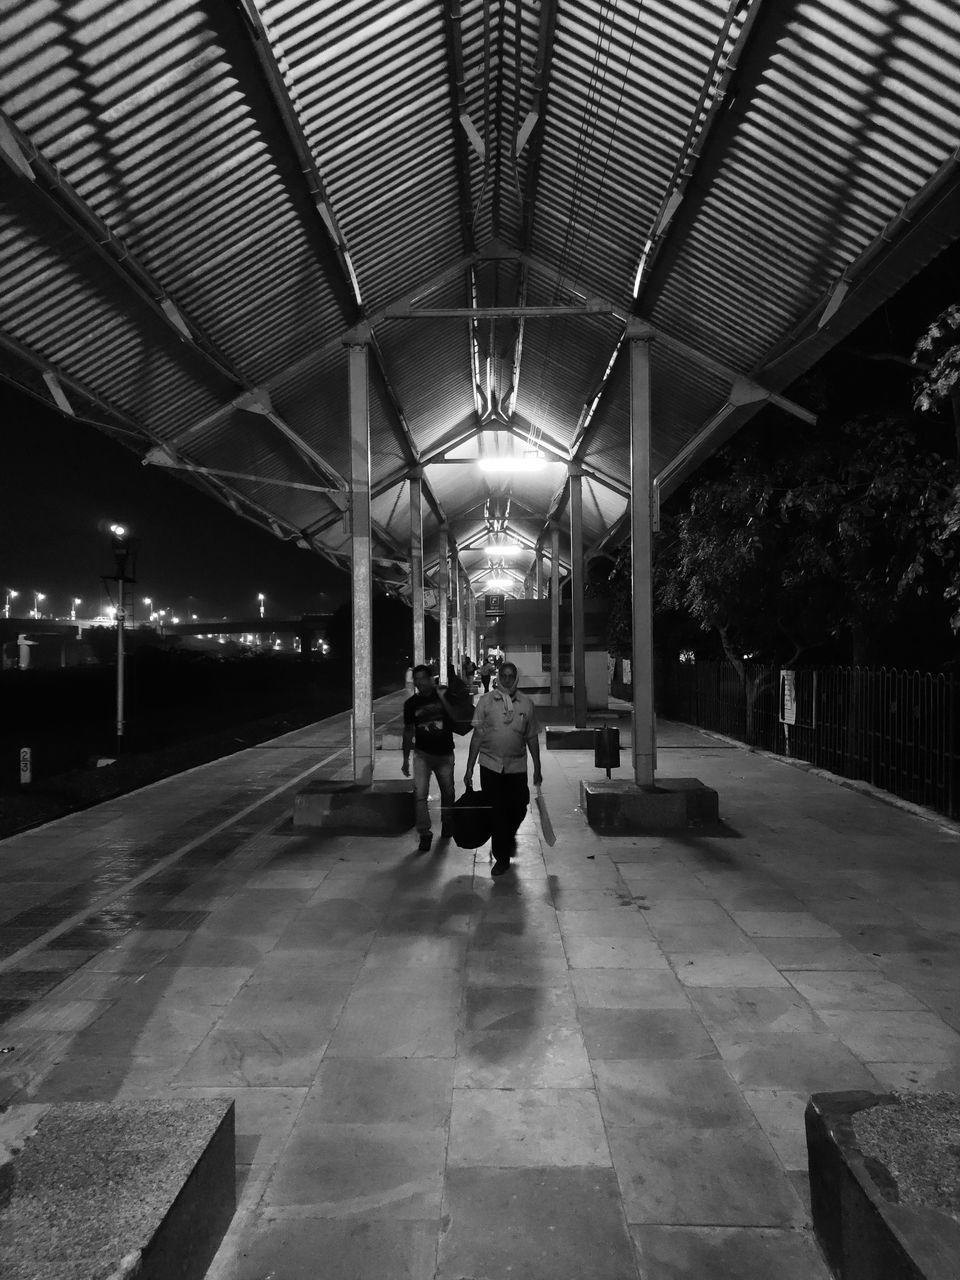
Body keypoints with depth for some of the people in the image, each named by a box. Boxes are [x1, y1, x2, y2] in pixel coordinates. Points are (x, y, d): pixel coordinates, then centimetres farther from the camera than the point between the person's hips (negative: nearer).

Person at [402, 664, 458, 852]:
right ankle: (425, 834, -6)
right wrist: (405, 759, 9)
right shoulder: (411, 703, 1)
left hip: (444, 754, 0)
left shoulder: (445, 695, -2)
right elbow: (408, 731, 9)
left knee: (447, 792, 11)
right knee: (420, 793, -14)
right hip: (422, 754, 0)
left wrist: (443, 699, -22)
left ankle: (447, 823, 36)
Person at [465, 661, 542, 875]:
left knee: (518, 809, 4)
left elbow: (532, 738, 10)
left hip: (517, 766, 2)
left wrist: (537, 769, 11)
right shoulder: (486, 701, -2)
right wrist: (469, 767, -1)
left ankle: (509, 837, 38)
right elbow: (477, 735, 0)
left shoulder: (526, 704, 3)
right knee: (496, 811, 1)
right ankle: (501, 857, 17)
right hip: (490, 765, -1)